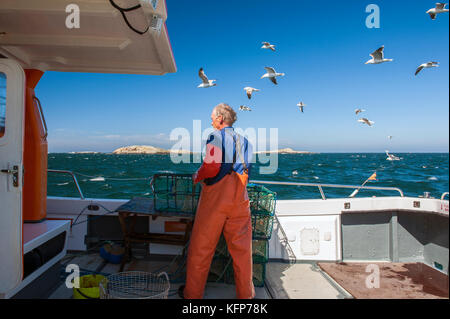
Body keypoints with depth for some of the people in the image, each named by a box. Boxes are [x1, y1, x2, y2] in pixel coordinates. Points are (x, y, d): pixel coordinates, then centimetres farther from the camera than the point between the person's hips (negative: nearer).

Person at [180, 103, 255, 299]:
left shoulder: (215, 136, -7)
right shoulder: (244, 140, 11)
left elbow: (212, 167, -19)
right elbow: (246, 172, 13)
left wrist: (197, 177, -1)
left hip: (214, 199, -5)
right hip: (239, 199, 5)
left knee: (200, 248, 9)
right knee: (242, 249, 13)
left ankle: (193, 293, 23)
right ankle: (246, 293, 25)